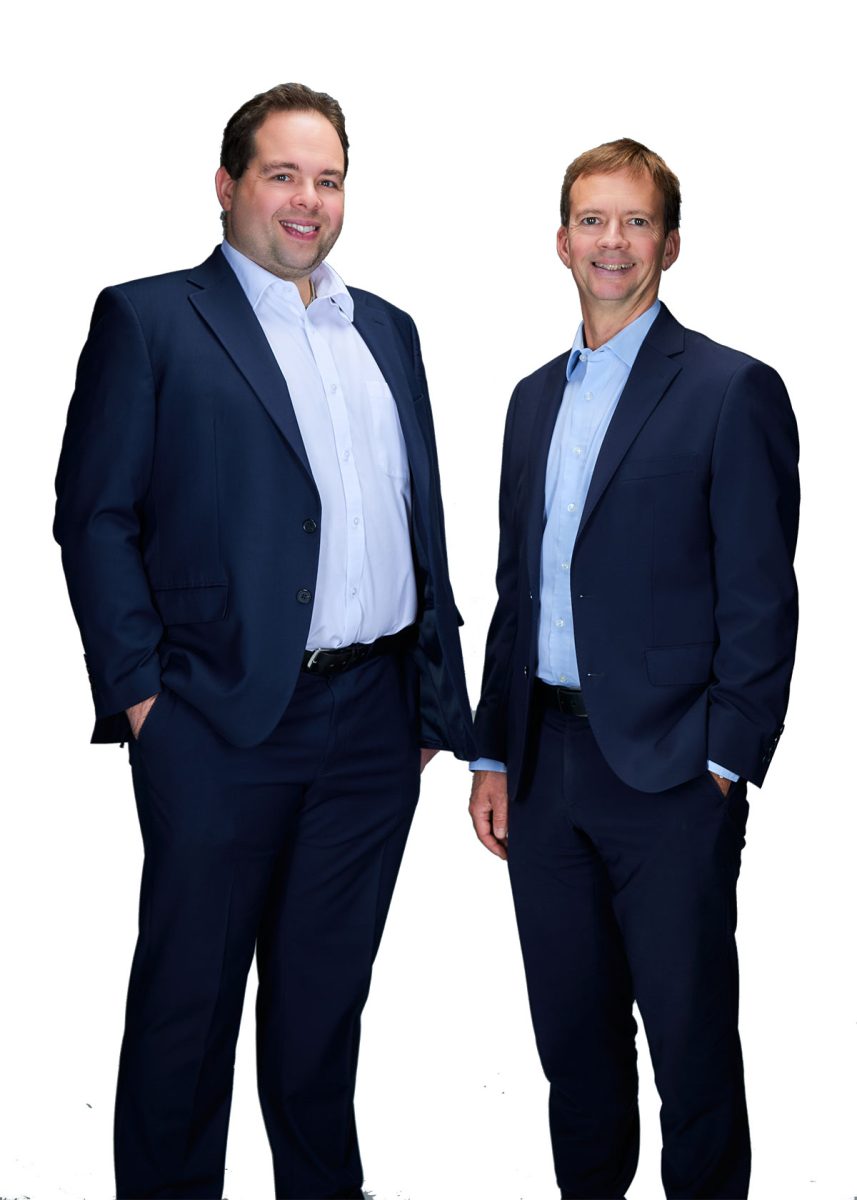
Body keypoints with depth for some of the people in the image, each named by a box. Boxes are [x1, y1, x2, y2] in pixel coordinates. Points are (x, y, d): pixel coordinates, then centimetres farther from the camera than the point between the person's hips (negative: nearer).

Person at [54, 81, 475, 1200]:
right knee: (189, 992, 7)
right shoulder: (148, 320, 0)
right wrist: (139, 689, -12)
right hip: (222, 720, -4)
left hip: (374, 726, 5)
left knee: (328, 989, 17)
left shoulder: (388, 332, 16)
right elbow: (94, 514, -5)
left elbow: (424, 519, 17)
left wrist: (436, 692, 12)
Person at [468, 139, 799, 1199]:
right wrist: (493, 754, 10)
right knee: (571, 1034, 16)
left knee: (691, 1043, 5)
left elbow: (761, 602, -8)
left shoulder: (732, 391, -5)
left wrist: (724, 767, -13)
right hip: (545, 767, 6)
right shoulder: (535, 397, 14)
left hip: (667, 774, -6)